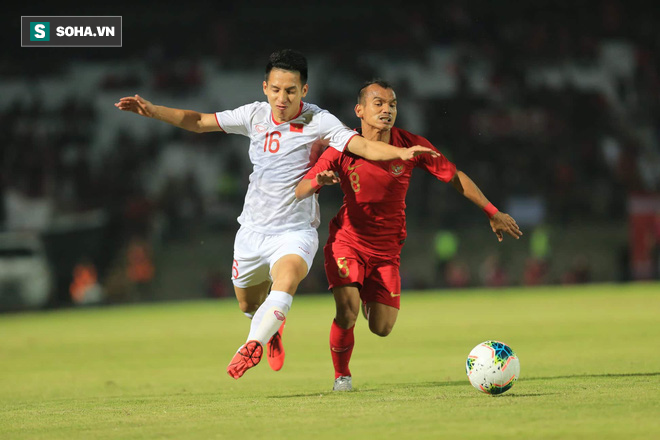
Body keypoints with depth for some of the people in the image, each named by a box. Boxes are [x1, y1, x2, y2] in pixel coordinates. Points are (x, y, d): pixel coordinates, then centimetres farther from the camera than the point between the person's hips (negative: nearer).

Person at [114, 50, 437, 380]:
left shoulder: (318, 122, -13)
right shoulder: (255, 115, 0)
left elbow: (363, 146, -25)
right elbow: (199, 122, 10)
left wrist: (402, 152, -42)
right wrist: (151, 110, 0)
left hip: (295, 232, -5)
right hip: (252, 229, 5)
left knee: (287, 278, -36)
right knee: (250, 306, 18)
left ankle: (253, 345, -42)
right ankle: (273, 329, 50)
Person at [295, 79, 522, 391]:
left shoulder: (410, 146, -11)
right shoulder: (342, 150, -14)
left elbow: (455, 176, -2)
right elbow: (298, 192, -14)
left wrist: (493, 213, -2)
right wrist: (317, 182, -38)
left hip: (386, 250, 2)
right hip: (346, 242, -2)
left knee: (381, 329, 0)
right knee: (348, 312, -23)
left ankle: (369, 298, 38)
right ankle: (341, 376, 5)